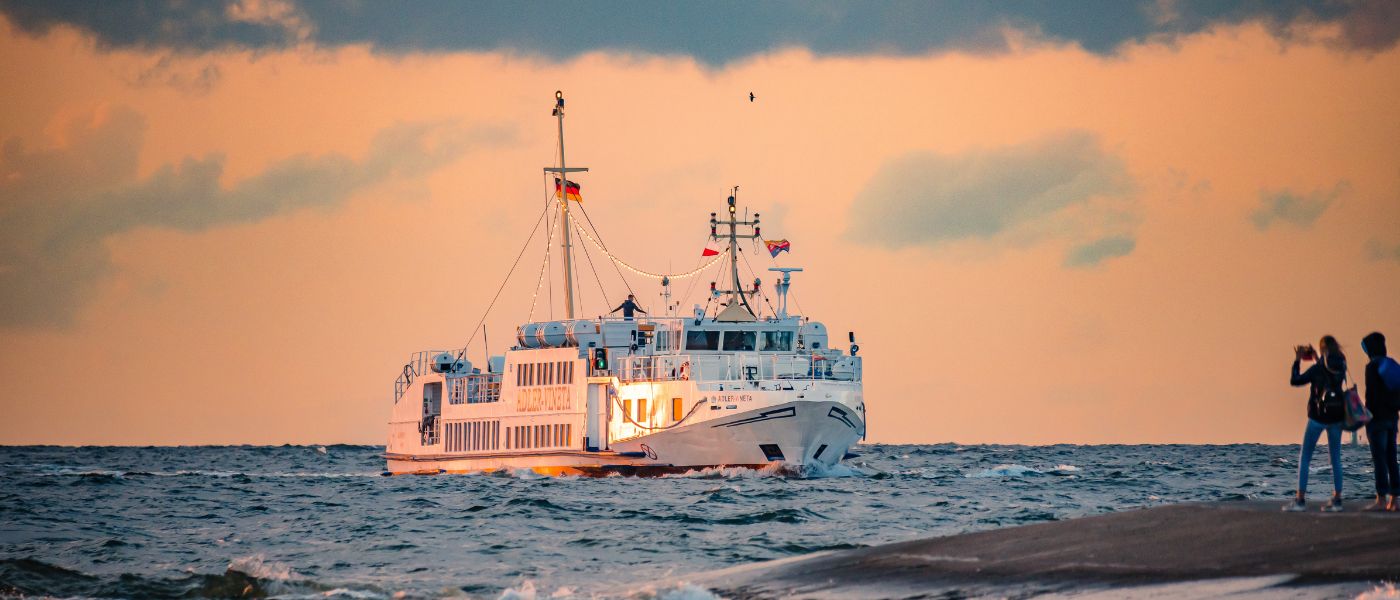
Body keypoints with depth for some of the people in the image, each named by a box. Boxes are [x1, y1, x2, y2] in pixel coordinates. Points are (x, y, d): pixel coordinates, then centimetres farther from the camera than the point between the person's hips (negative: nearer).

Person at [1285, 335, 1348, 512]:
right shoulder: (1341, 366, 1)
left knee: (1305, 457, 2)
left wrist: (1297, 361, 1)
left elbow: (1295, 381, -8)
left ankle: (1300, 499, -3)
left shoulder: (1318, 368, -14)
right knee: (1336, 458, 10)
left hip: (1318, 417, -5)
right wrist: (1316, 356, 22)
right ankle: (1337, 499, 7)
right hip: (1336, 417, 5)